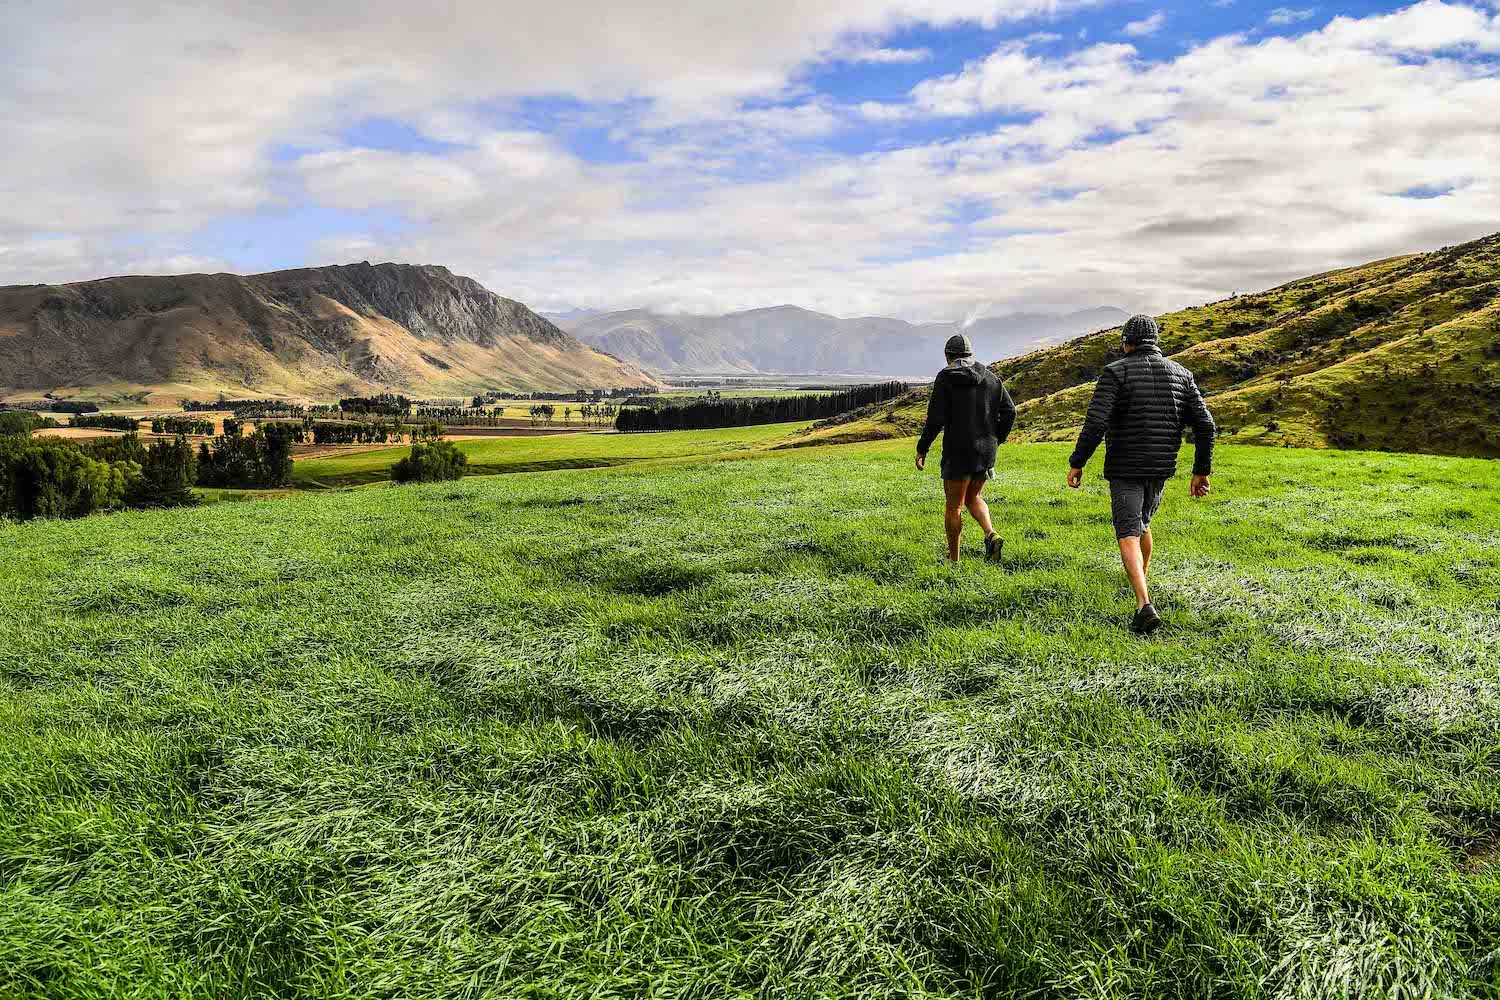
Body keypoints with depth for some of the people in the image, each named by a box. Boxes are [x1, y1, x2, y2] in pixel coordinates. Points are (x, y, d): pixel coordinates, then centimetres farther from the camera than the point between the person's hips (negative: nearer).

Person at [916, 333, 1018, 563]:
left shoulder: (946, 378, -7)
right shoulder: (991, 378, 8)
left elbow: (936, 418, -13)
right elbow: (1010, 411, 5)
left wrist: (922, 449, -5)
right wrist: (996, 441, 16)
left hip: (958, 451, -5)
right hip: (986, 452, 5)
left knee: (953, 506, 5)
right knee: (973, 497, 22)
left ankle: (953, 560, 11)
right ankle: (991, 535, -2)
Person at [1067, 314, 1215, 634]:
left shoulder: (1115, 372, -9)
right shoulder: (1181, 374, 6)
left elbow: (1095, 423, -19)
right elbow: (1205, 425, 1)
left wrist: (1077, 463, -10)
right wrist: (1201, 471, 8)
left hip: (1125, 468, -5)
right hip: (1161, 468, 5)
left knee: (1128, 535, -7)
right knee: (1142, 521, 28)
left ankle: (1144, 604, -22)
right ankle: (1142, 577, 44)